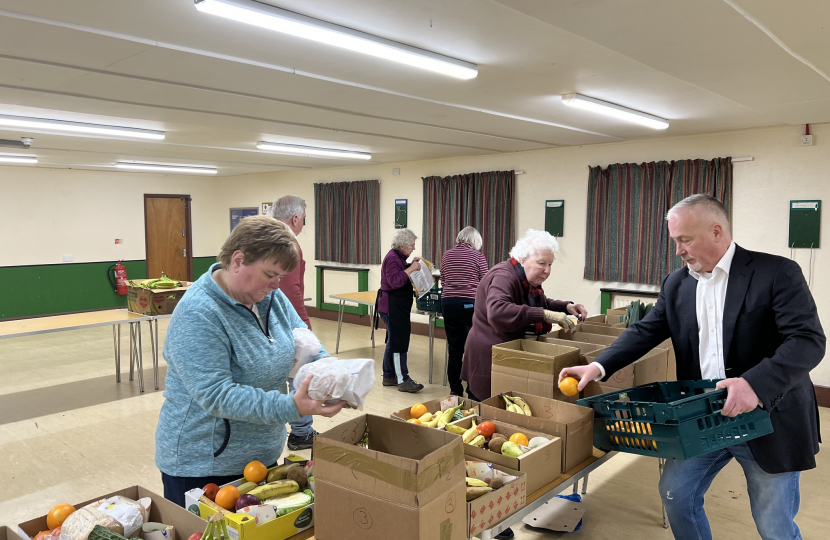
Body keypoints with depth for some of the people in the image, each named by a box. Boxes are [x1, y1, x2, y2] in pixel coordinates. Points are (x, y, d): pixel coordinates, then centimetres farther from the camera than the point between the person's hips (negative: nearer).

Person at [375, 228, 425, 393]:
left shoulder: (398, 256, 13)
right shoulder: (392, 258, -18)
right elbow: (395, 281, -26)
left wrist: (411, 265, 10)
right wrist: (410, 269, -25)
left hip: (398, 307, 11)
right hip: (393, 307, -11)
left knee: (393, 342, 15)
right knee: (399, 342, -8)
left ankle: (389, 376, 24)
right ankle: (402, 380, -4)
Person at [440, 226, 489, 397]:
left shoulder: (446, 255, 9)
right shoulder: (477, 256, -3)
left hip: (448, 304, 4)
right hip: (469, 305, -4)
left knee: (454, 349, 10)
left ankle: (455, 389, 18)